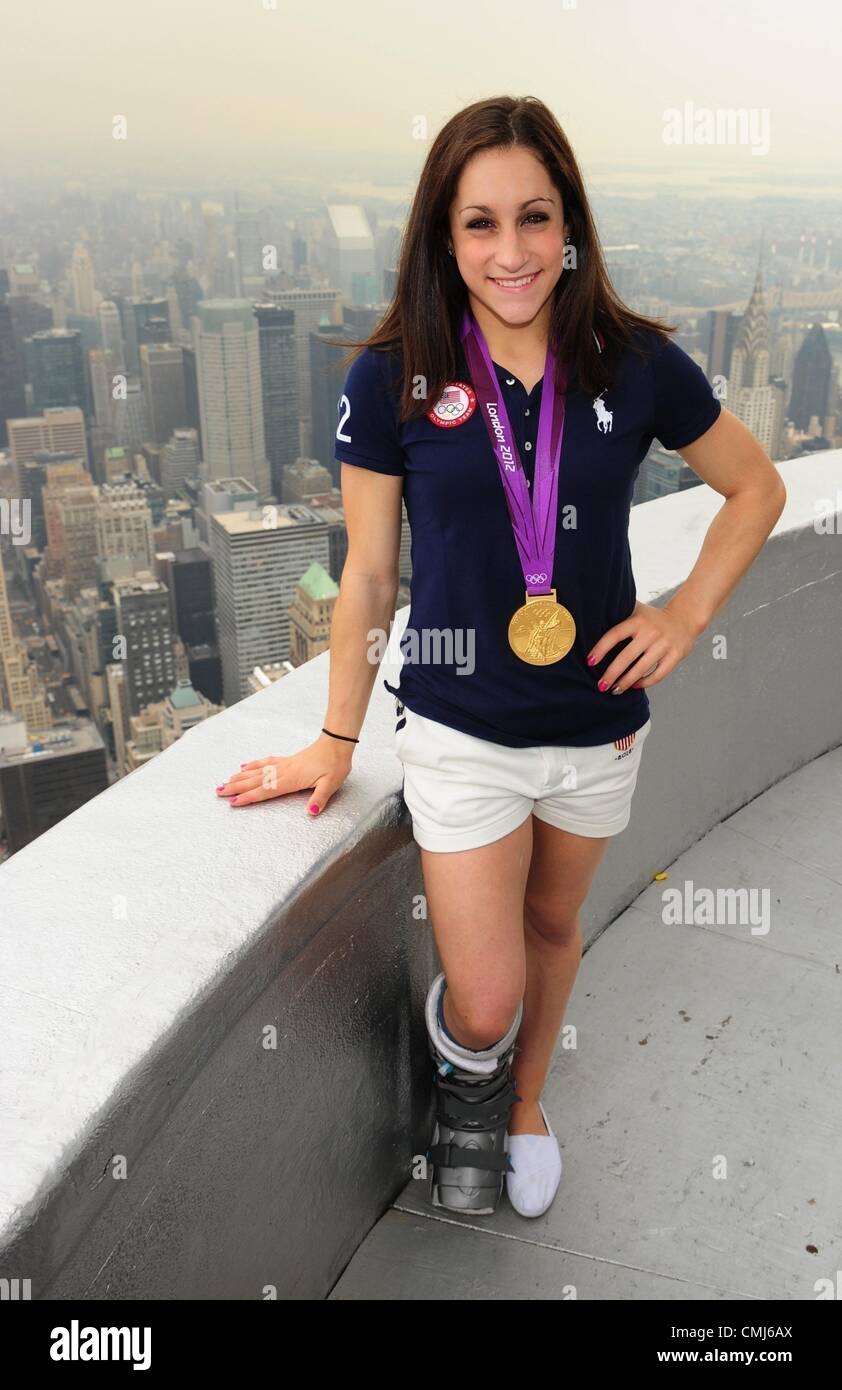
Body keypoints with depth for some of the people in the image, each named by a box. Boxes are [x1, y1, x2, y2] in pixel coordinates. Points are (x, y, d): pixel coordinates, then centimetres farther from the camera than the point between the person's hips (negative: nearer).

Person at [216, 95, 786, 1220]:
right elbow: (368, 575, -3)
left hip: (600, 727, 2)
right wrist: (336, 741, 2)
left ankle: (524, 1100, 54)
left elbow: (756, 489, 7)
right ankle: (464, 1071, 41)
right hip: (460, 735, -2)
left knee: (553, 925, 24)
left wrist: (686, 616, -5)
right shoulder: (392, 379, -11)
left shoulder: (636, 363, -8)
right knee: (485, 1004, 1)